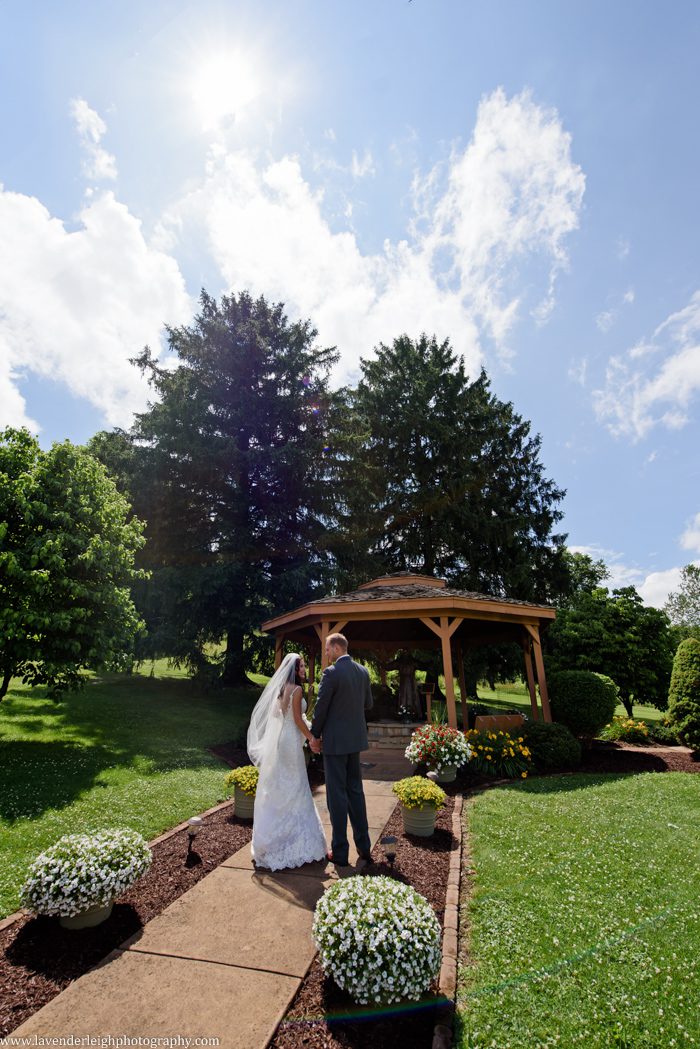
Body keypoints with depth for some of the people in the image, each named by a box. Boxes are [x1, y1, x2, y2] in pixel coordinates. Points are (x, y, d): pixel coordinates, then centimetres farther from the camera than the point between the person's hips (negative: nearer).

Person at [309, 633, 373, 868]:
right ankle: (364, 846, 26)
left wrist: (315, 735, -2)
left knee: (337, 794, 4)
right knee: (355, 790, 18)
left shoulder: (331, 672, -18)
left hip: (335, 741, -7)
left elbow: (321, 707, -15)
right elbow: (368, 704, 12)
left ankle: (340, 852, 15)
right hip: (356, 739, 7)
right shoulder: (362, 671, 3)